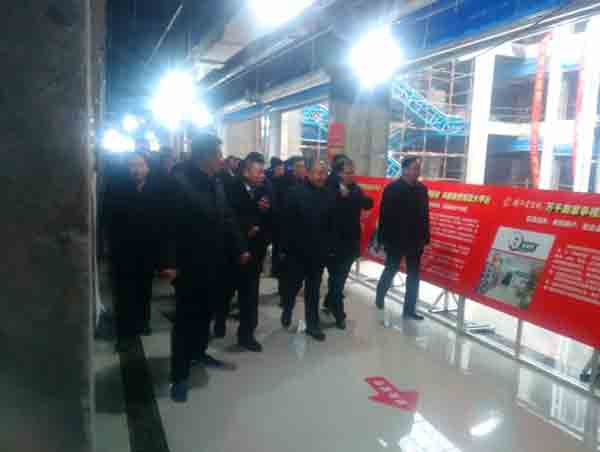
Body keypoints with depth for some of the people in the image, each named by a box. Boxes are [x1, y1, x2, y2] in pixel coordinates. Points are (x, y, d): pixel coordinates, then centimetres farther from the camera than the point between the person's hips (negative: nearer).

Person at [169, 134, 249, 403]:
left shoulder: (216, 183, 7)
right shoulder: (178, 182, -16)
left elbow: (227, 218, 13)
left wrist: (240, 248, 11)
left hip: (215, 263, 7)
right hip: (190, 265, -7)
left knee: (205, 313, 19)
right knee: (186, 318, 3)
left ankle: (198, 353, 40)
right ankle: (179, 375, 15)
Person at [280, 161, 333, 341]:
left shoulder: (327, 195, 2)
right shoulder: (296, 193, -9)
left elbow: (331, 222, 5)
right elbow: (287, 222, -12)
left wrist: (329, 246, 2)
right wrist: (285, 246, -14)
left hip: (318, 251, 3)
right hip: (297, 250, -3)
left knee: (313, 289, 12)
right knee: (292, 285, 12)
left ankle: (312, 324, 22)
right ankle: (287, 311, 38)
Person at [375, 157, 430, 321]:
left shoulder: (422, 189, 4)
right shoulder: (392, 189, -11)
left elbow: (425, 216, 8)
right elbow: (384, 216, -13)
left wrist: (425, 238, 6)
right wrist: (383, 240, -15)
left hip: (415, 240, 5)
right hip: (395, 239, -5)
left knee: (413, 275, 9)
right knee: (390, 271, 9)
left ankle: (409, 309, 19)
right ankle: (379, 300, 30)